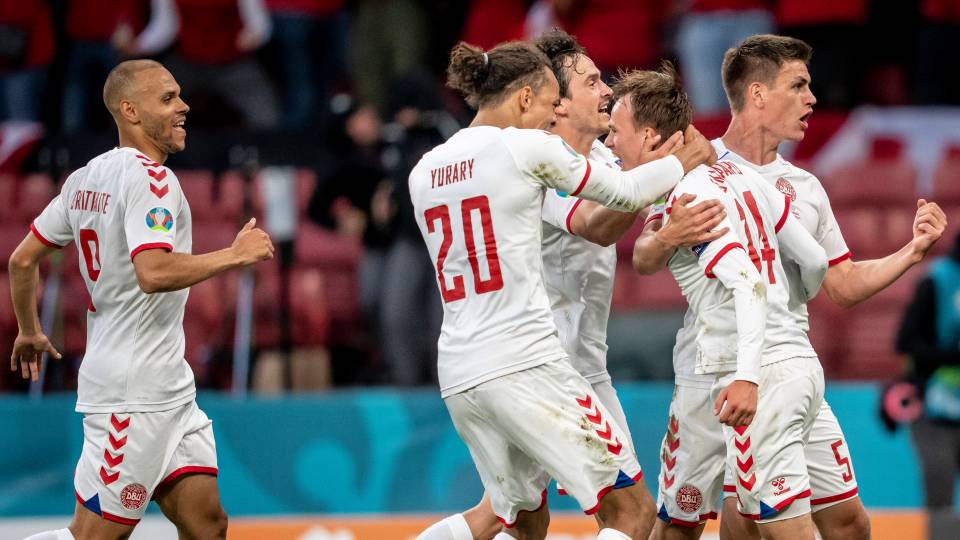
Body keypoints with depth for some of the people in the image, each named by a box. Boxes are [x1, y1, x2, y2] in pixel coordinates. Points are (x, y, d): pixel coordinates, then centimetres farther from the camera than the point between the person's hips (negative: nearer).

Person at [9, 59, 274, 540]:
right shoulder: (149, 178, -13)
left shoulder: (86, 179, 14)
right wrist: (235, 255, -17)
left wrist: (29, 333, 33)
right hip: (134, 390, -10)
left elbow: (22, 260, 19)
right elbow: (154, 273, -27)